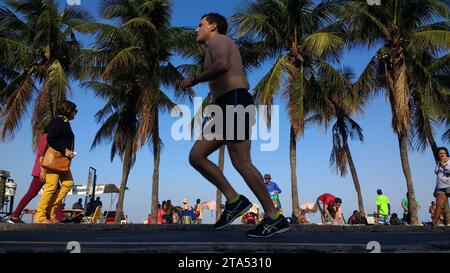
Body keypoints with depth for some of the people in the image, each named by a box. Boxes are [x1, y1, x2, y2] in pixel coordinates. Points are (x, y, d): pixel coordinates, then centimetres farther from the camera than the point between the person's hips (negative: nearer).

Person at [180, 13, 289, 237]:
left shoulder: (218, 40, 4)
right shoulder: (221, 47, 33)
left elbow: (222, 65, -21)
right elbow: (243, 83, 33)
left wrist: (193, 80, -10)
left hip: (235, 104, -10)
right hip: (230, 109, 10)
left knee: (241, 163, -13)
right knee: (195, 156, 2)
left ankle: (275, 218, -7)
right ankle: (234, 200, 0)